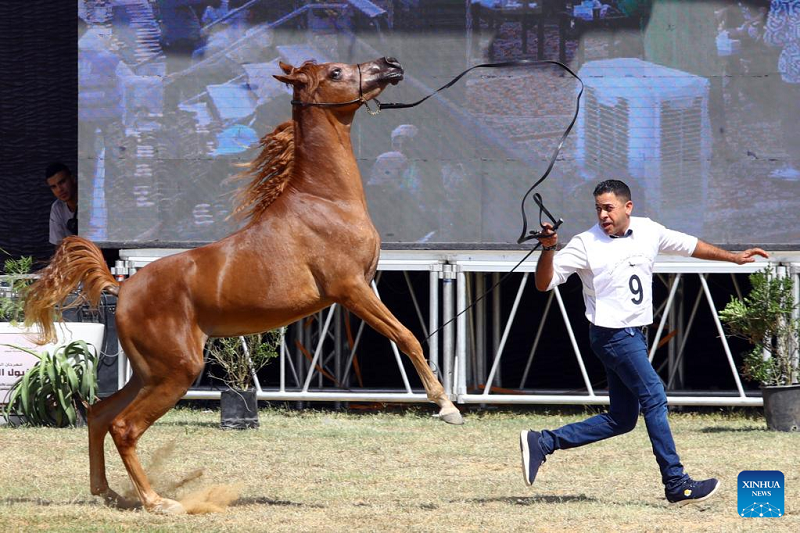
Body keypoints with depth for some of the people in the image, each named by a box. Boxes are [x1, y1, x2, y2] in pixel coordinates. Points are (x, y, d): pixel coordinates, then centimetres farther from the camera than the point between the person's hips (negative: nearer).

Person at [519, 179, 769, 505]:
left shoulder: (648, 232, 6)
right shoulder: (586, 245, -10)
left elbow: (689, 245, 20)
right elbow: (544, 283, -12)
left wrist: (733, 257, 23)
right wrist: (548, 250, -30)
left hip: (635, 336, 7)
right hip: (612, 335, -7)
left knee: (621, 419, 8)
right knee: (654, 398, -13)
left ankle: (542, 442, 11)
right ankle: (676, 484, -11)